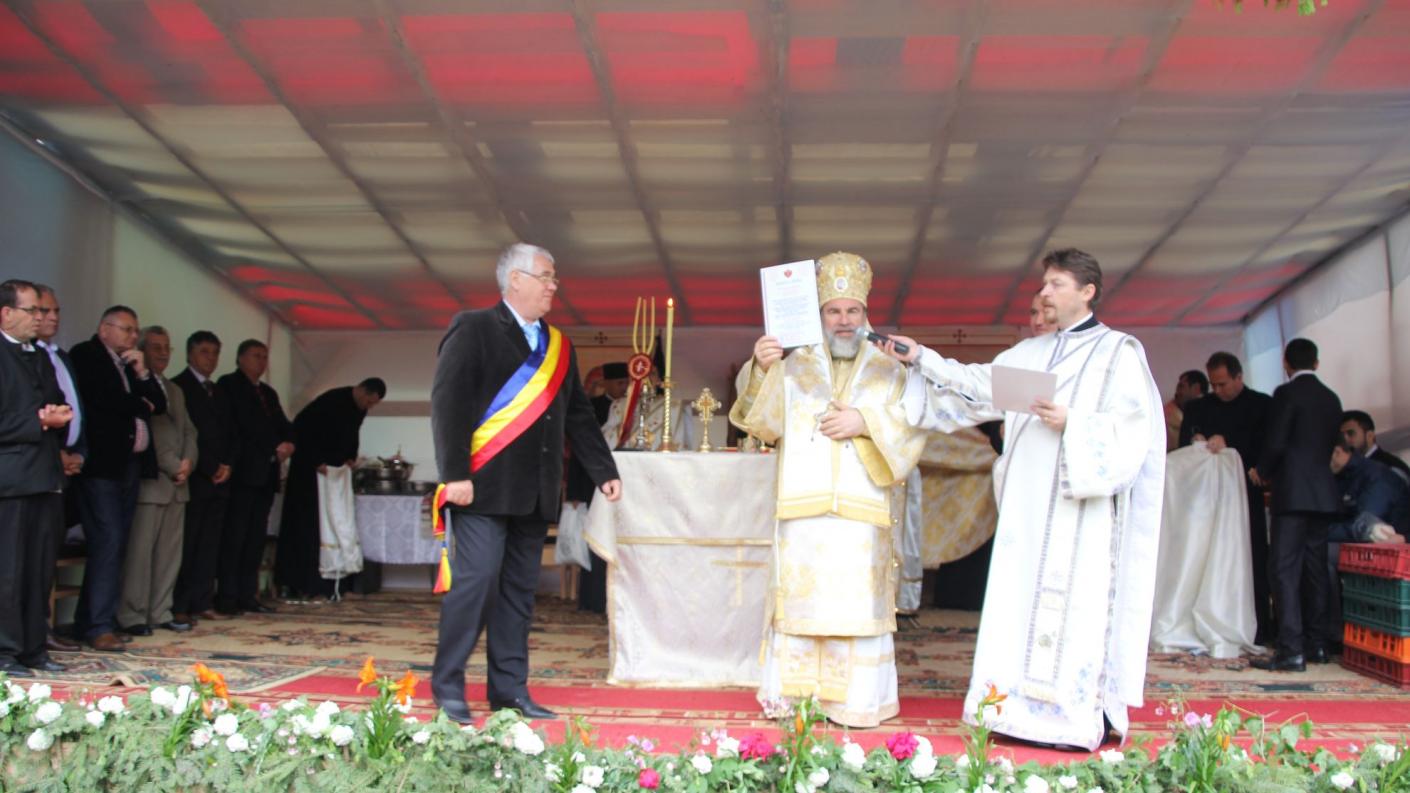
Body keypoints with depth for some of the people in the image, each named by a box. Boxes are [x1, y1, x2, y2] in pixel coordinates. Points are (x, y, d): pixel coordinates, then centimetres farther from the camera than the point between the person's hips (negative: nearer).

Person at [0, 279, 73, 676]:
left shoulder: (40, 357, 18)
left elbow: (57, 406, 24)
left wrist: (59, 417, 3)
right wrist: (40, 421, -15)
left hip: (45, 477, 8)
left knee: (40, 570, 11)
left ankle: (34, 648, 18)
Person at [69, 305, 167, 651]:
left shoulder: (131, 363, 21)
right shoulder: (84, 356, -1)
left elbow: (159, 404, 13)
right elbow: (100, 399, -15)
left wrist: (142, 372, -1)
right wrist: (141, 406, -1)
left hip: (129, 464, 7)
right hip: (101, 464, -7)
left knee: (114, 545, 6)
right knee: (108, 542, -12)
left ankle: (88, 621, 12)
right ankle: (99, 626, -9)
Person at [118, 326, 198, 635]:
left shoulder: (175, 390, 22)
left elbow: (188, 431, 17)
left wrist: (188, 462, -2)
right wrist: (173, 467, -11)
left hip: (177, 483, 8)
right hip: (148, 481, -8)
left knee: (170, 552, 7)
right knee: (139, 550, -6)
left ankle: (160, 612, 12)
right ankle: (131, 615, -1)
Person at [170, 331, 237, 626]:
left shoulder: (220, 393, 21)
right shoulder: (178, 387, -2)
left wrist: (227, 465, 2)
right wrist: (210, 468, -12)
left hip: (220, 478, 7)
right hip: (194, 478, -7)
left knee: (210, 545, 5)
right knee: (186, 544, -6)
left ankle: (203, 603, 8)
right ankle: (178, 607, -3)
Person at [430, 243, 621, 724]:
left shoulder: (559, 345, 18)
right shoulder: (474, 329, -1)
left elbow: (578, 414, 19)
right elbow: (448, 403, -9)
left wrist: (604, 471, 13)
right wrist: (455, 474, -16)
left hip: (535, 492, 6)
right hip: (485, 485, -6)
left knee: (519, 590, 8)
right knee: (476, 580, -8)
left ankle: (509, 688, 14)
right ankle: (447, 687, 4)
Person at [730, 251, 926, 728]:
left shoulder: (890, 372, 14)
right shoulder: (792, 366, 12)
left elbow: (915, 429, 6)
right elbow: (763, 423, 0)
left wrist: (866, 423, -9)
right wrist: (760, 372, -16)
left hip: (862, 512, 0)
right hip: (802, 507, 0)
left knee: (858, 603, -2)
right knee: (798, 597, 0)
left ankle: (857, 703, 7)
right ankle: (791, 697, 8)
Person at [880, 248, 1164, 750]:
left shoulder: (1119, 352, 1)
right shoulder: (1030, 353, 17)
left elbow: (1133, 427, -8)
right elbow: (979, 385, 9)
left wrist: (1071, 424, -20)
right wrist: (923, 360, -1)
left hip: (1083, 504, -6)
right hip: (1030, 500, 6)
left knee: (1077, 604, -7)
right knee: (1026, 600, 4)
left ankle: (1086, 713, -1)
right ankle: (1029, 708, 8)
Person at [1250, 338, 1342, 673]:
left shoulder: (1287, 393, -8)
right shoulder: (1332, 399, 13)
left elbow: (1275, 444, -13)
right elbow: (1332, 446, 16)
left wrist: (1261, 472, 6)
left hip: (1293, 492, -7)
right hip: (1324, 493, 7)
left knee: (1284, 569, -9)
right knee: (1315, 568, 13)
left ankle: (1291, 650, -15)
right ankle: (1317, 644, 19)